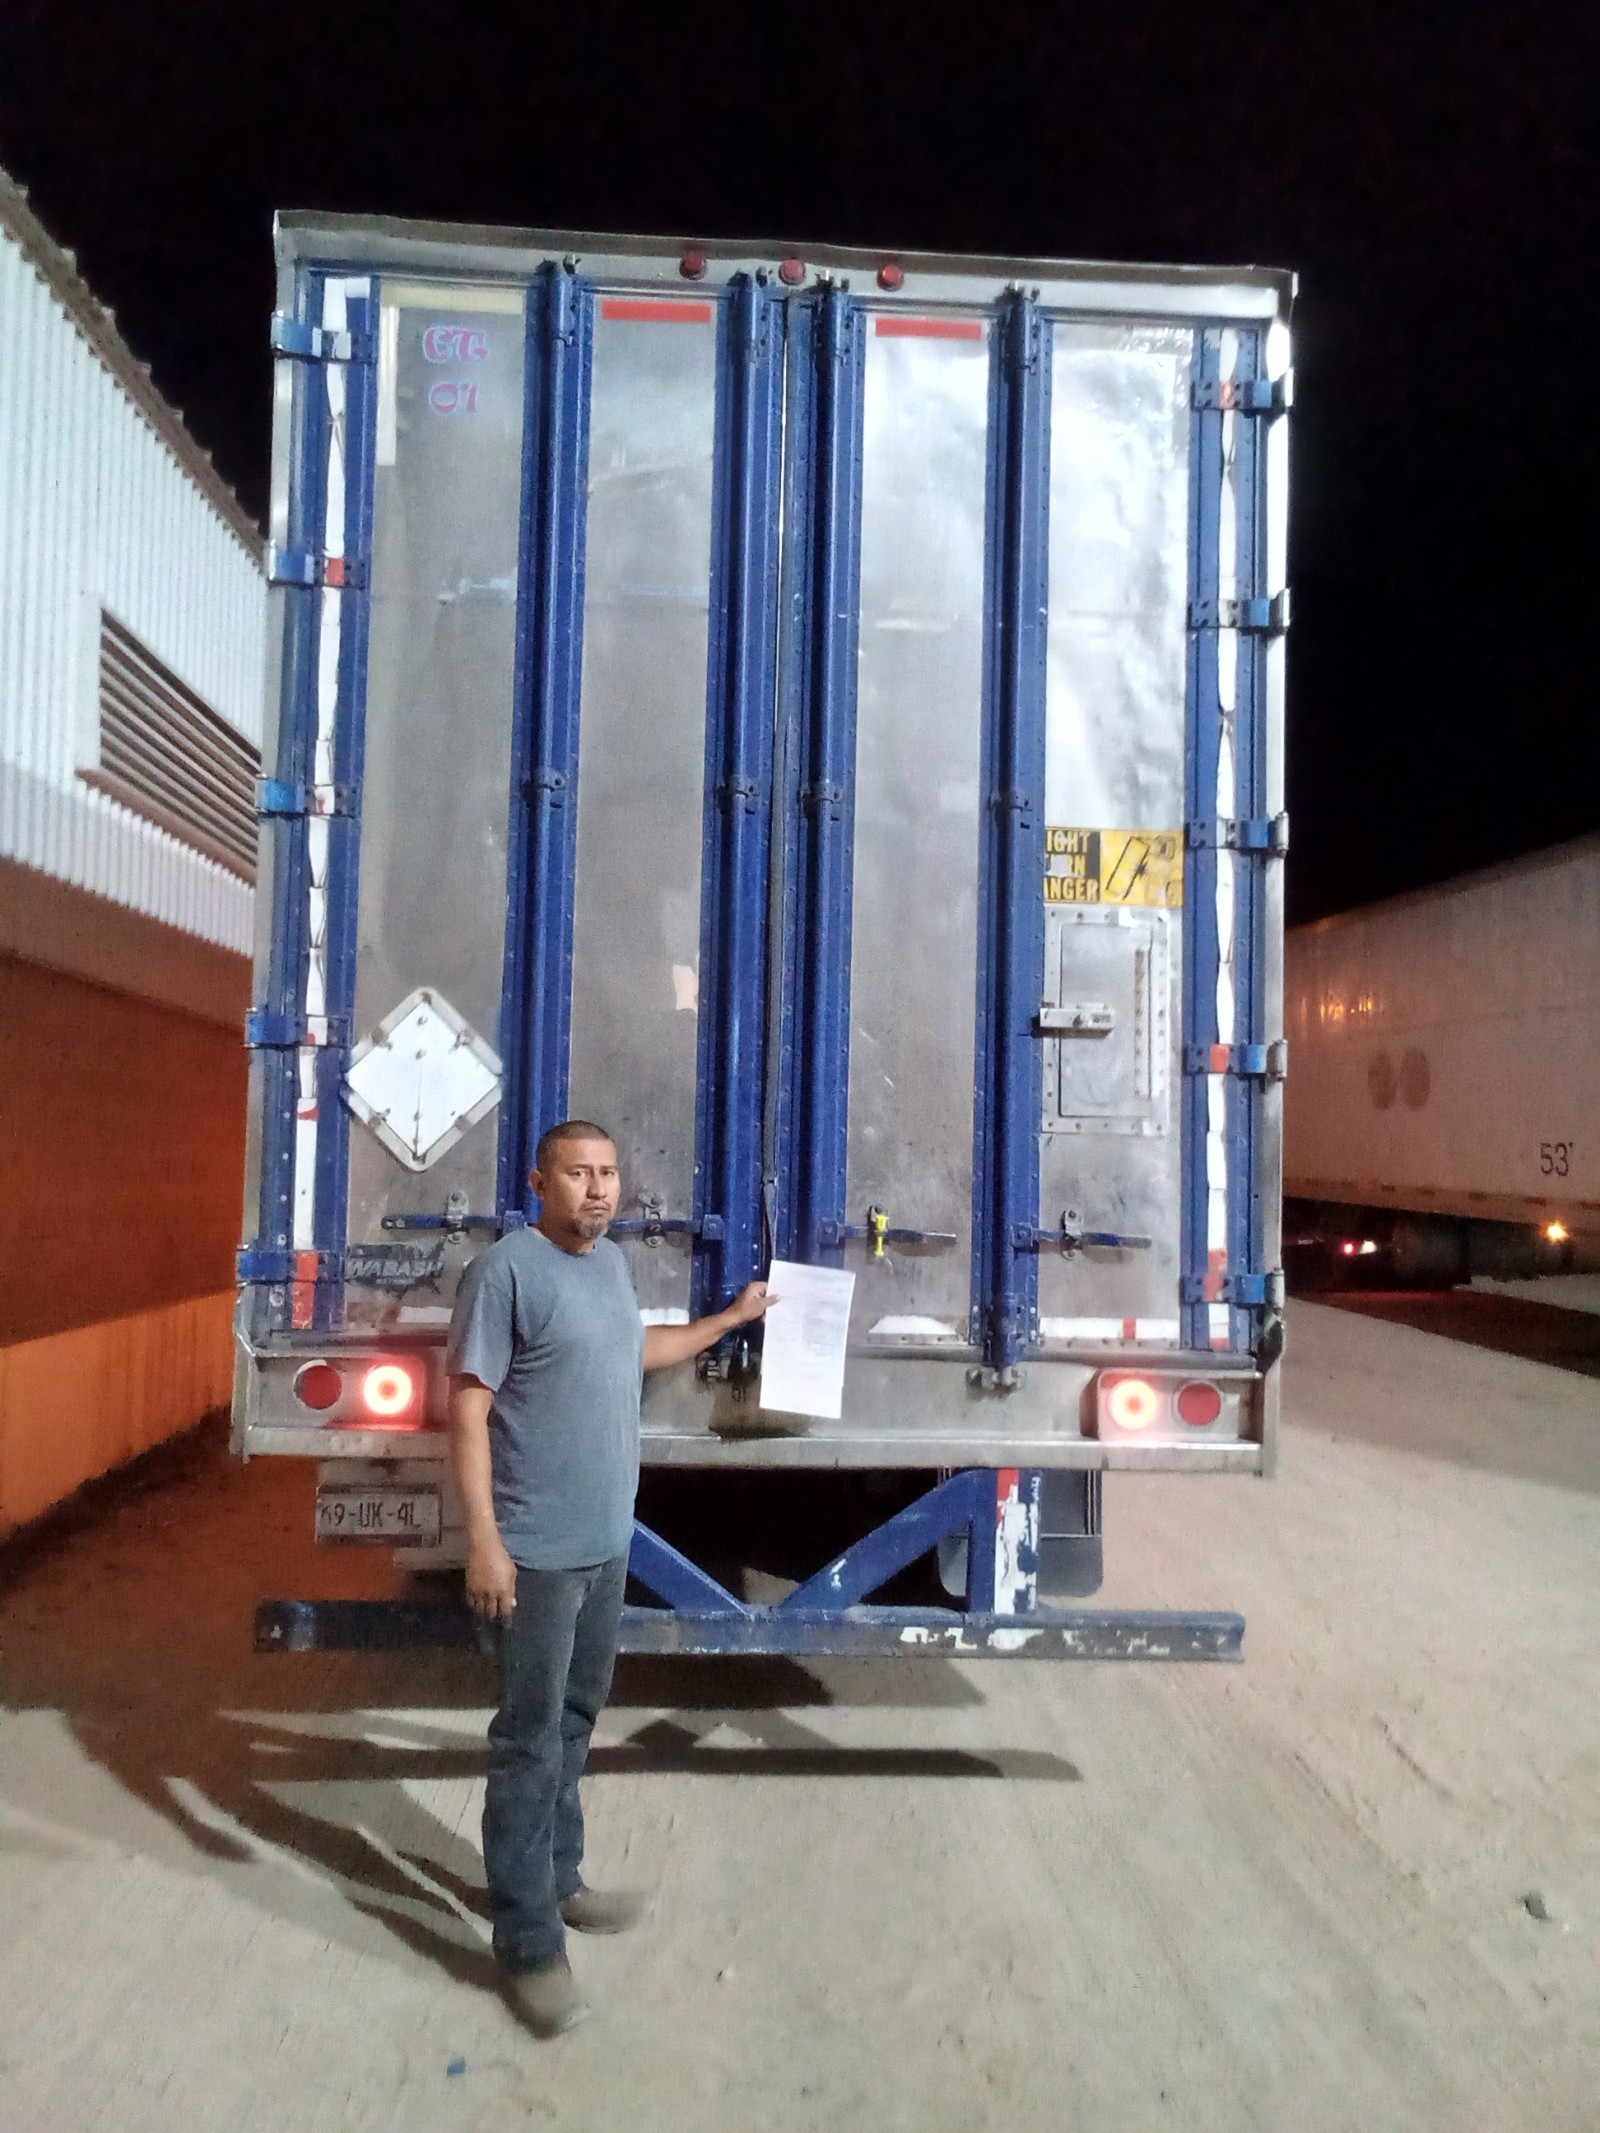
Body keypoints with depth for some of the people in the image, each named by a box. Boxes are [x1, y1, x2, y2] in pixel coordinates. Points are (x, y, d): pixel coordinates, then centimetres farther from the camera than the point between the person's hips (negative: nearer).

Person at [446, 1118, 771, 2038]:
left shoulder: (612, 1262, 8)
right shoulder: (506, 1269, -17)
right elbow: (469, 1407, -18)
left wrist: (732, 1318, 31)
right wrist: (484, 1539, -22)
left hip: (609, 1538, 8)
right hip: (539, 1548, -8)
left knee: (577, 1718, 20)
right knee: (533, 1739, 2)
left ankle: (560, 1880, 37)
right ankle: (530, 1944, 15)